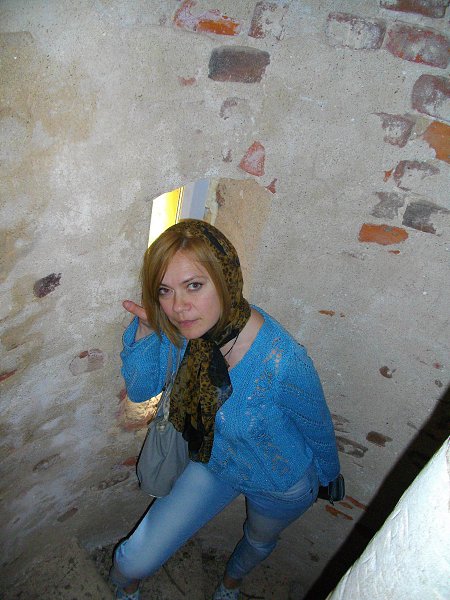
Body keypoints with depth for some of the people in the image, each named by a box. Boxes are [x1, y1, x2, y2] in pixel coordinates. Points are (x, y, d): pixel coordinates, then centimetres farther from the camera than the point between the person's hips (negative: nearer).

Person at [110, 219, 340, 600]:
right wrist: (146, 327, -29)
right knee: (132, 563, 4)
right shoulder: (183, 328, -25)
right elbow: (140, 390, -10)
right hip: (213, 464, 3)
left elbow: (320, 431, -20)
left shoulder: (284, 363, -41)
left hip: (280, 484, -2)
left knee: (259, 540, 32)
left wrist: (328, 477, 1)